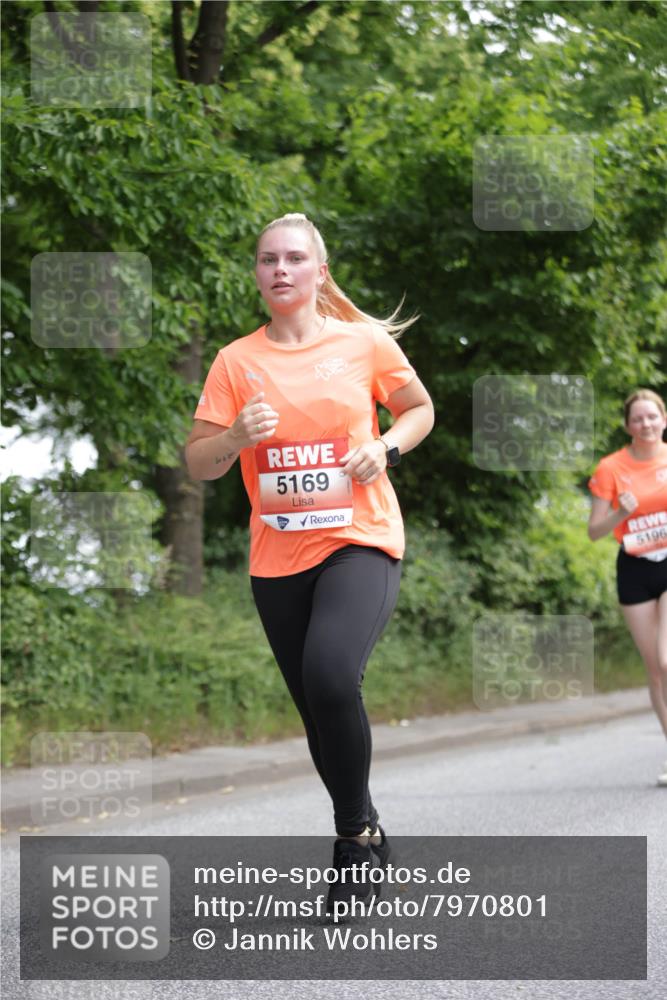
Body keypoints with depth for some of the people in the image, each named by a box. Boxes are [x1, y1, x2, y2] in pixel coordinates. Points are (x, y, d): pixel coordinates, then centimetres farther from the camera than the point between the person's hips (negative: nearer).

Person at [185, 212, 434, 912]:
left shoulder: (364, 342, 0)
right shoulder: (235, 361, 3)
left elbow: (419, 409, 14)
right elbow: (197, 465, 2)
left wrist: (385, 447, -6)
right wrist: (236, 436, -18)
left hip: (360, 541, -3)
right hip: (277, 559, 3)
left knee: (330, 672, -28)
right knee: (317, 709, 10)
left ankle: (355, 830, -8)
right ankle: (366, 839, 32)